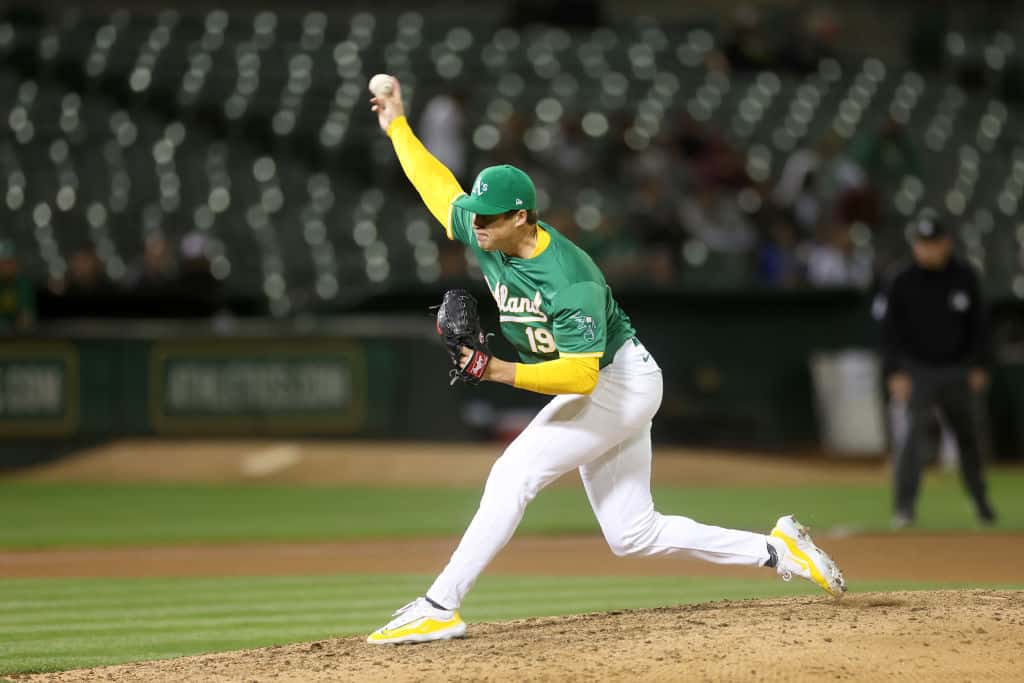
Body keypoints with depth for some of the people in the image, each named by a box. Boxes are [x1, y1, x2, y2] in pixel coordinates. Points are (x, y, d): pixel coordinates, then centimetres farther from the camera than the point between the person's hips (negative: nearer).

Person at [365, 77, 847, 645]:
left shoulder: (570, 281, -30)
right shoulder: (487, 236, -6)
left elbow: (580, 374, -35)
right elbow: (441, 188, 12)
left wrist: (504, 372, -42)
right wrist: (397, 126, 16)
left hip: (622, 381, -9)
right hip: (598, 391, 9)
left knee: (514, 474, -20)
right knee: (633, 535, 8)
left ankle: (438, 608, -19)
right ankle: (776, 551, 16)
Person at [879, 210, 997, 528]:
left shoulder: (964, 278, 3)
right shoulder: (903, 284, -5)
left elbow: (978, 323, 9)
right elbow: (890, 331, -4)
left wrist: (979, 366, 4)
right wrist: (895, 372, -13)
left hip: (957, 371, 3)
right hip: (918, 371, -3)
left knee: (969, 435, 12)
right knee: (913, 434, -16)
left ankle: (981, 501, 28)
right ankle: (904, 507, -17)